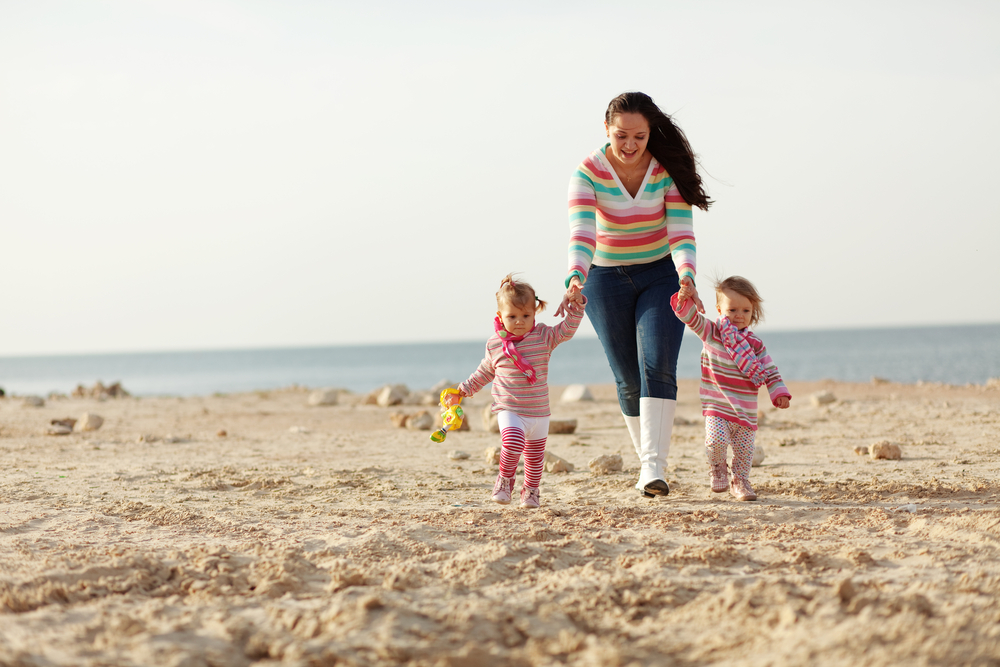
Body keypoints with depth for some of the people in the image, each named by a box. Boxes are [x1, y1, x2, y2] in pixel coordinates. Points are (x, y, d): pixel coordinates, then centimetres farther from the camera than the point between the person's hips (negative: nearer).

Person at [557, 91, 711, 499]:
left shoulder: (667, 168, -15)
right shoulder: (589, 172, -18)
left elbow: (680, 230, -20)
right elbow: (581, 232, -30)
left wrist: (686, 278, -38)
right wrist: (575, 280, -48)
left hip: (660, 275, 0)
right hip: (607, 279, 0)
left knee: (657, 365, -18)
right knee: (628, 379, 4)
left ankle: (653, 467, -22)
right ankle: (647, 458, 22)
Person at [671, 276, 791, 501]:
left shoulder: (755, 344, 4)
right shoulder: (711, 332, 1)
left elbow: (770, 372, 8)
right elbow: (691, 317, -11)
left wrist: (779, 393, -5)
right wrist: (684, 300, -30)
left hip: (745, 411, 2)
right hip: (717, 407, -2)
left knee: (744, 450, 4)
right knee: (716, 439, -23)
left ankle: (739, 481, 28)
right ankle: (717, 468, 7)